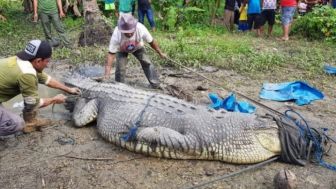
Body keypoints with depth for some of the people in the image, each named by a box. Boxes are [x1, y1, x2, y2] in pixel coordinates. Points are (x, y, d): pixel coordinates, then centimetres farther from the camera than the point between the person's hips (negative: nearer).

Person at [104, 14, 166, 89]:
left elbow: (151, 41, -21)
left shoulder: (141, 29, -39)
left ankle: (156, 85, 4)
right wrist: (107, 73, -43)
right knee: (120, 68, -14)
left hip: (137, 47, 1)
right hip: (121, 49, -1)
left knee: (147, 63, -8)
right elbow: (111, 53, -37)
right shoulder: (116, 35, -41)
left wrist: (160, 53, -9)